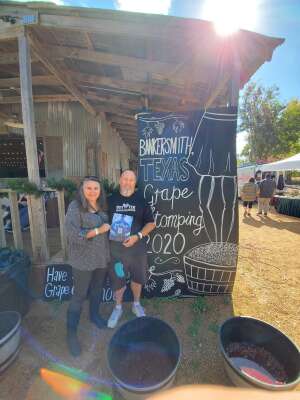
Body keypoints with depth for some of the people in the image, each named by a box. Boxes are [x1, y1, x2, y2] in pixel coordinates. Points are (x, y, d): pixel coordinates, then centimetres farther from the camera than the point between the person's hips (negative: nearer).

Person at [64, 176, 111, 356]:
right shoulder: (75, 207, -16)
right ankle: (71, 333, 30)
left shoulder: (103, 206, 3)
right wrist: (98, 230, -23)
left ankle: (95, 315, 48)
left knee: (97, 289, 23)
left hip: (102, 257, 6)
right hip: (84, 260, -6)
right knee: (79, 295, 8)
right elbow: (73, 235, -23)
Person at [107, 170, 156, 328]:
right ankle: (118, 307, 44)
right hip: (116, 247, 0)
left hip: (137, 247, 1)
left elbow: (151, 223, -4)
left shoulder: (141, 199, -5)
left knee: (138, 277, 19)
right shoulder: (111, 199, -4)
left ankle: (136, 304, 47)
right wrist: (111, 234, -11)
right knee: (117, 279, 15)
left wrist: (138, 236, -18)